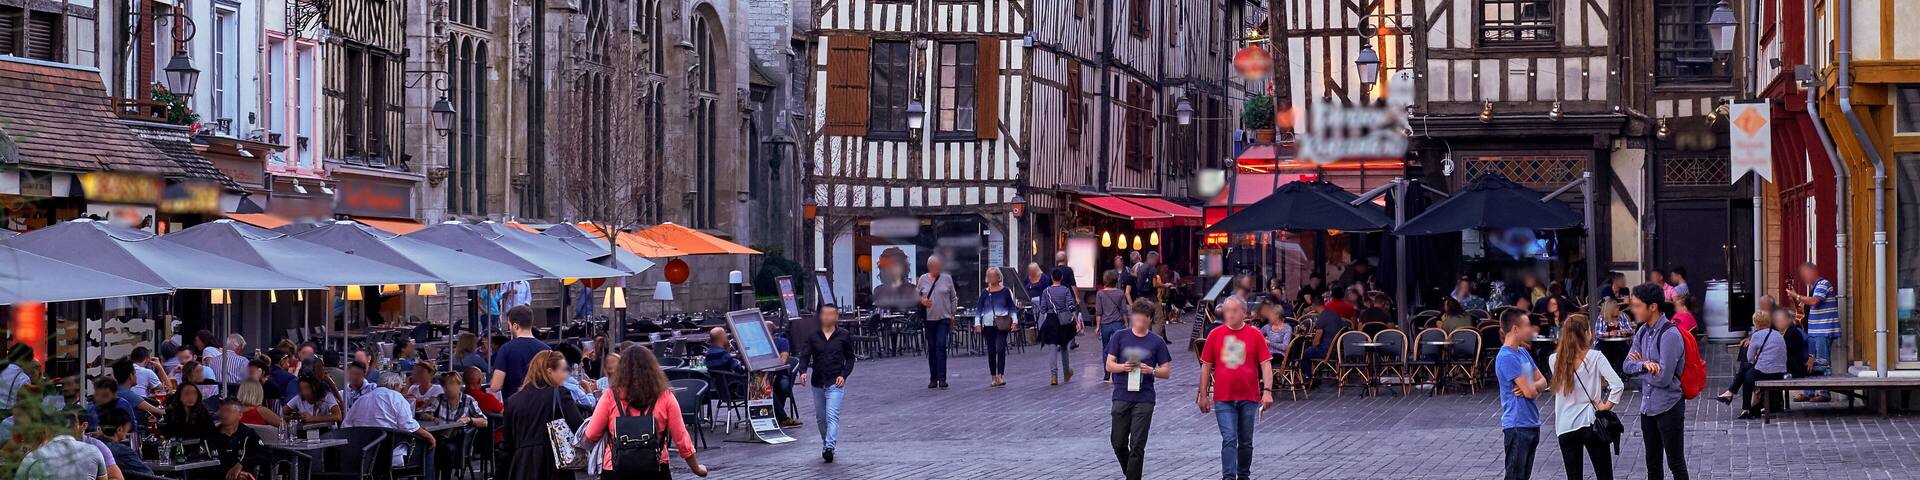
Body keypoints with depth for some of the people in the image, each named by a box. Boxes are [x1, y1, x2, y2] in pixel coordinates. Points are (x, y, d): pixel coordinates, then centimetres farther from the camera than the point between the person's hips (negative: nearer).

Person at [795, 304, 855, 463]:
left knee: (832, 415, -17)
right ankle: (826, 445, 29)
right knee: (820, 417, 12)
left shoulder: (844, 336, 1)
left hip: (835, 384, -3)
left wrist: (843, 375, -8)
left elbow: (850, 359, 7)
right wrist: (803, 371, -20)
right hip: (817, 383, 3)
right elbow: (805, 355, -1)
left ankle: (829, 447, -27)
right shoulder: (813, 336, 4)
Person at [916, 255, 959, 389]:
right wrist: (922, 300, -9)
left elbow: (953, 298, 9)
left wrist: (953, 315, 6)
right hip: (929, 318, 2)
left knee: (941, 345, -13)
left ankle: (942, 378, -15)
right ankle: (933, 378, 13)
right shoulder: (923, 279, 6)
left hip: (944, 318, -2)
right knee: (931, 347, 6)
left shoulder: (947, 278, 3)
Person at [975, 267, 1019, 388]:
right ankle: (993, 377, 13)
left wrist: (1014, 321, -3)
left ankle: (1001, 376, -15)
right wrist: (977, 323, -2)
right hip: (988, 325, 2)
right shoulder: (984, 293, 8)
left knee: (1000, 349, -14)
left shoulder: (1005, 291, 4)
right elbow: (978, 309, 8)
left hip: (1002, 324, -2)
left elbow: (1012, 307, 7)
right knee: (991, 351, 5)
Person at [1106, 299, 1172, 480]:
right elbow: (1109, 365, 4)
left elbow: (1166, 371, 5)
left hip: (1144, 399, -2)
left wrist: (1151, 370, -15)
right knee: (1119, 443, 7)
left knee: (1137, 446, -5)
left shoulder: (1157, 342, 4)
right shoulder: (1120, 337, 5)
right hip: (1121, 396, 2)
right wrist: (1123, 367, -16)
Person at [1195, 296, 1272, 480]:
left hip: (1249, 397, 1)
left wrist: (1267, 391, -11)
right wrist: (1203, 395, 6)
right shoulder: (1215, 334, 2)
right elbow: (1206, 366, 7)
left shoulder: (1255, 335, 0)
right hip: (1223, 398, -1)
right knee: (1229, 439, -12)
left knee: (1246, 442, 12)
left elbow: (1265, 364, 0)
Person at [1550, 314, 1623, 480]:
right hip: (1591, 423, -2)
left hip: (1565, 427, 2)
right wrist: (1607, 405, -5)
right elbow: (1617, 385, -17)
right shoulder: (1595, 357, -9)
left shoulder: (1554, 360, -1)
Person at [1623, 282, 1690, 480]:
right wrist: (1644, 365, -17)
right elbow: (1627, 365, 4)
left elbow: (1663, 378, -24)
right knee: (1653, 464, 18)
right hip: (1648, 407, 8)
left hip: (1668, 408, -8)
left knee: (1676, 463, 2)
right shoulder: (1642, 332, 5)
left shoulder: (1670, 335, -20)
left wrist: (1638, 367, -8)